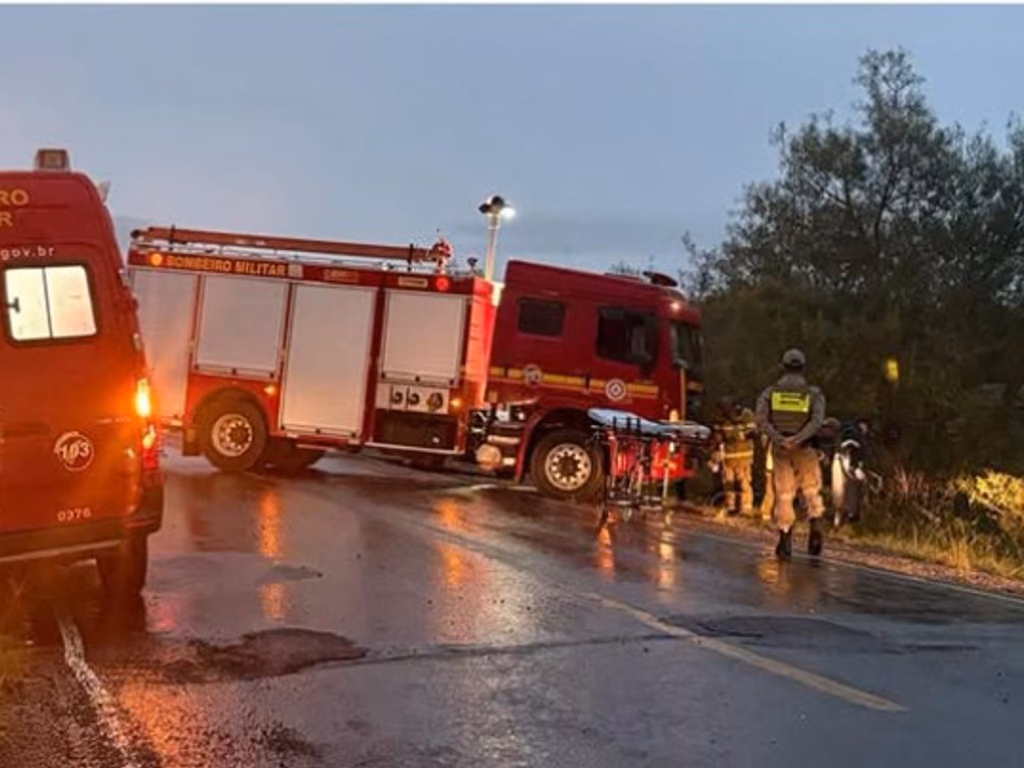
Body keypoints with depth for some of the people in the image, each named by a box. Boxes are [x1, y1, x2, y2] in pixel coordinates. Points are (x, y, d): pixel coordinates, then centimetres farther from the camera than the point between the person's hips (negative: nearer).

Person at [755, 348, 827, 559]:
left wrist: (778, 439, -19)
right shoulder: (813, 393, 0)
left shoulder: (770, 391, 3)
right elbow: (817, 420, -17)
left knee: (784, 494, 7)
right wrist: (799, 438, -24)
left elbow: (761, 419, -12)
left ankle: (785, 540, 6)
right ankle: (816, 526, -10)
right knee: (811, 490, 13)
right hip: (805, 448, -1)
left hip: (780, 448, 1)